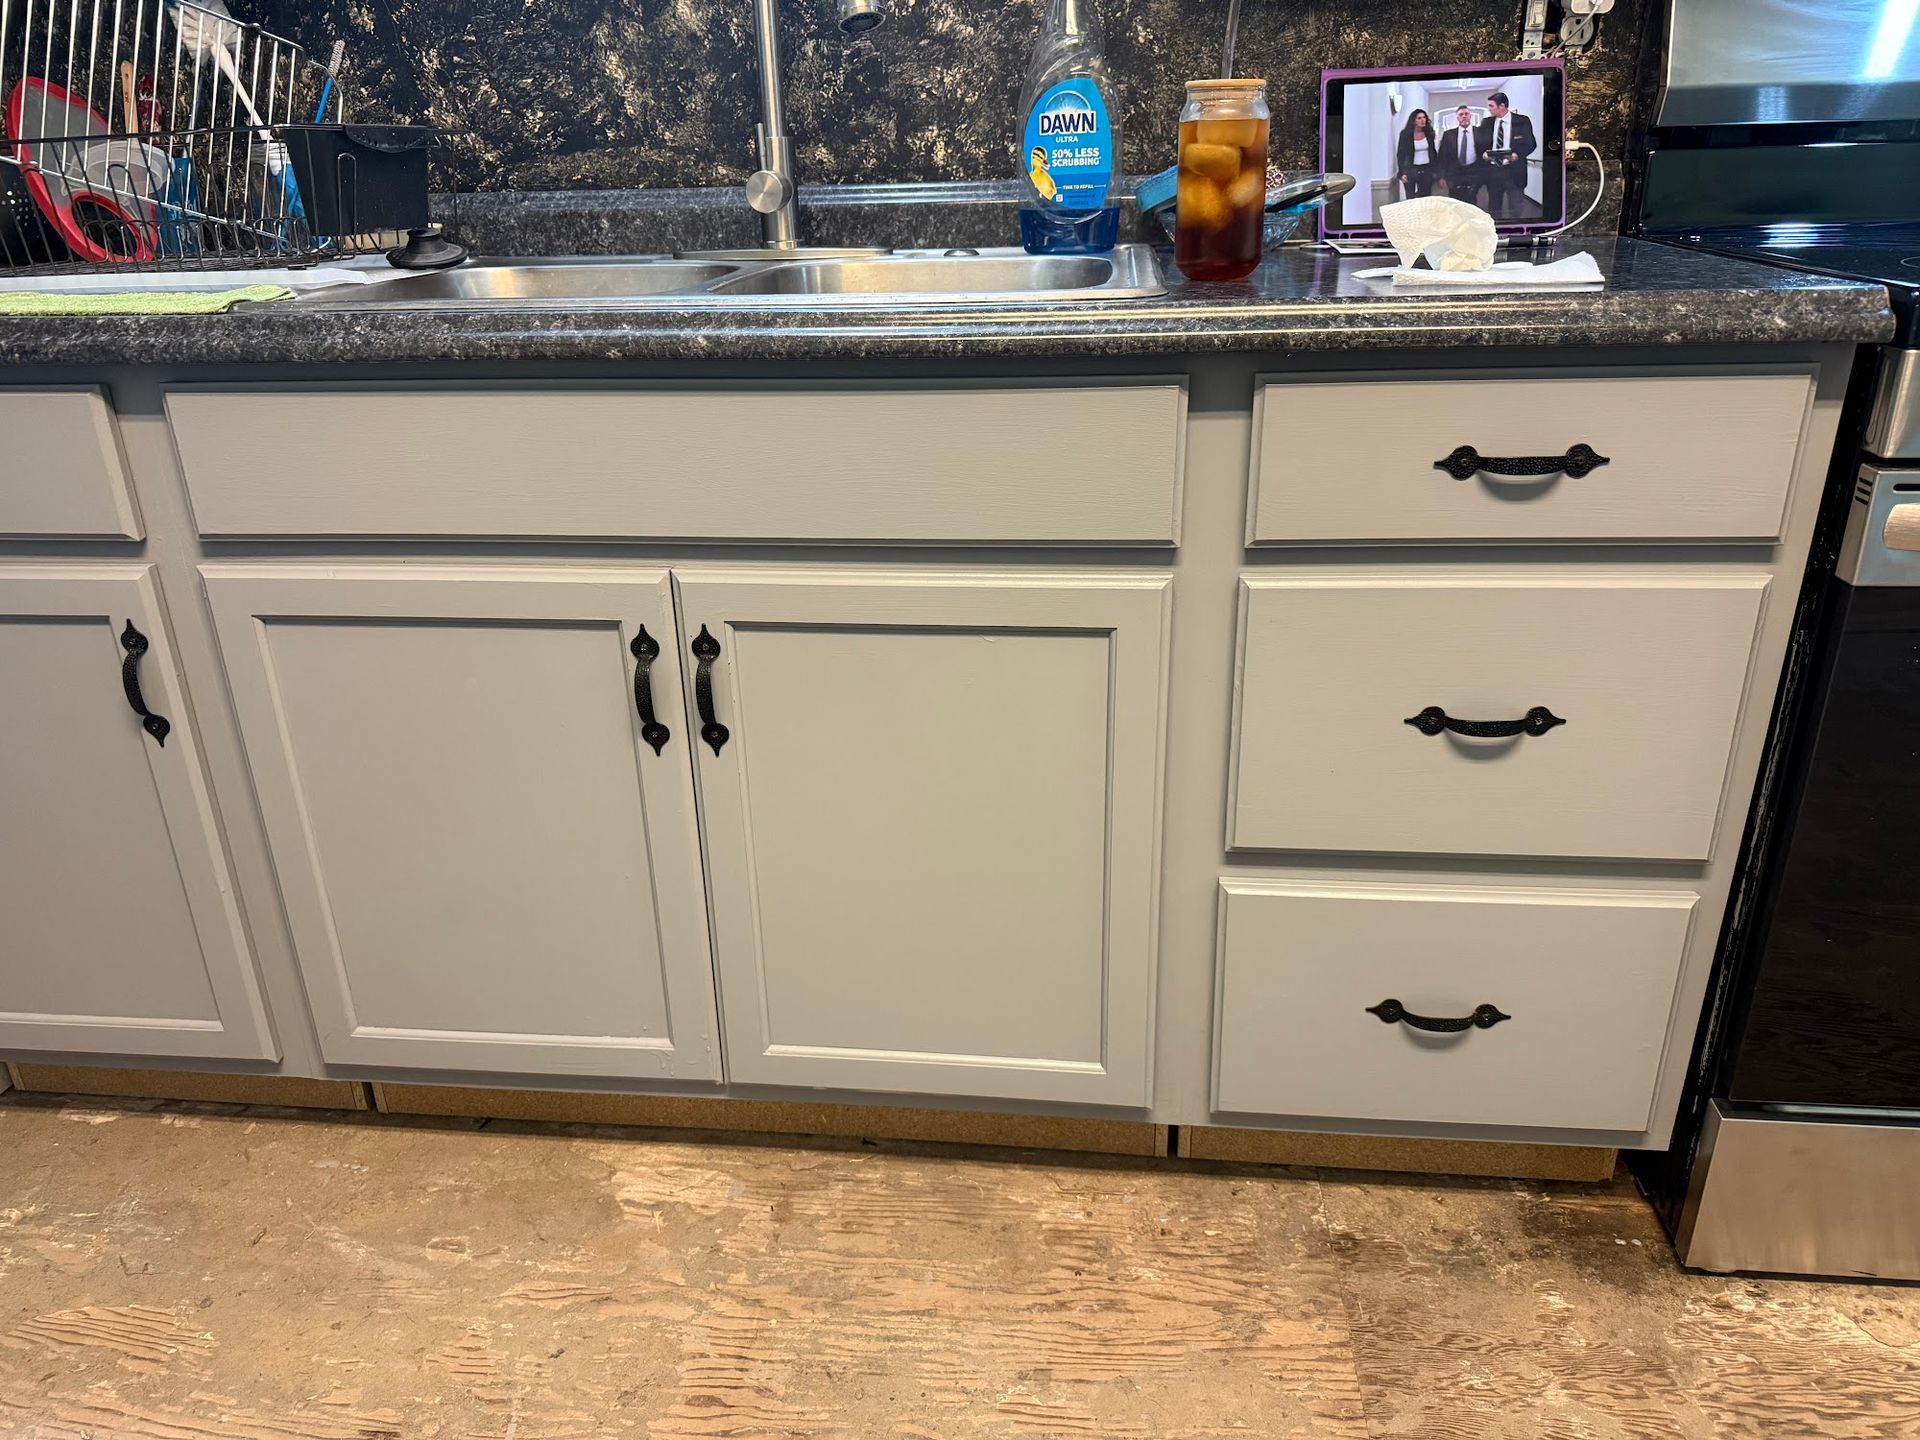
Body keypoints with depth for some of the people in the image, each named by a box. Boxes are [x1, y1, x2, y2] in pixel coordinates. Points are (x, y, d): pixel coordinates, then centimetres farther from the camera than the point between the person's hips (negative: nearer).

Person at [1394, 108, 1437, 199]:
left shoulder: (1430, 133, 6)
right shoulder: (1405, 134, -4)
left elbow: (1434, 152, 12)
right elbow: (1401, 154, -5)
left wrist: (1435, 170, 6)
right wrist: (1402, 173, -14)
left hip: (1426, 170, 3)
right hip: (1411, 170, -3)